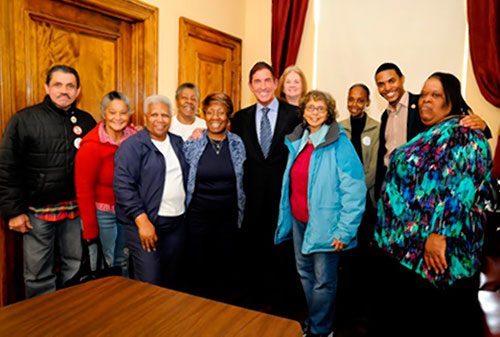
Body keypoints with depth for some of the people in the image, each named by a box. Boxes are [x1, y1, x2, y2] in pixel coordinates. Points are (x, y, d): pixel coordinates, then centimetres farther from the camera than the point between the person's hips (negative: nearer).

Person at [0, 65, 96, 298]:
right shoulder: (24, 120, -4)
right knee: (39, 275, 7)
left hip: (76, 208, 3)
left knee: (75, 268, 15)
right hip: (38, 210, -3)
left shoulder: (86, 121, 6)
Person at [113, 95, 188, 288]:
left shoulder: (178, 143, 13)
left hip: (176, 223, 6)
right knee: (150, 284, -4)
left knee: (172, 282, 14)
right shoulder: (132, 146, -6)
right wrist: (142, 220, -19)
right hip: (144, 223, -5)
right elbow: (122, 185, -15)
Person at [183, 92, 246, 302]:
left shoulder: (237, 144, 1)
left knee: (225, 264, 12)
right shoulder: (192, 144, -3)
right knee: (198, 264, 8)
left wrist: (240, 213, 7)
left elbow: (242, 181, 8)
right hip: (198, 213, -1)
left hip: (228, 214, 1)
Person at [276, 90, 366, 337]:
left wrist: (345, 231, -17)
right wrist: (286, 216, 15)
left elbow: (355, 190, -16)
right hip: (299, 220, 7)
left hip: (325, 223, -6)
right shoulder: (297, 142, 7)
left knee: (323, 281, 6)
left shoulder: (340, 145, -13)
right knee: (304, 272, 19)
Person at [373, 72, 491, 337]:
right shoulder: (430, 136, 15)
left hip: (433, 249, -9)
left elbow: (460, 187, -24)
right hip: (405, 243, 9)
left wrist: (438, 234, -28)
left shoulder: (461, 134, -14)